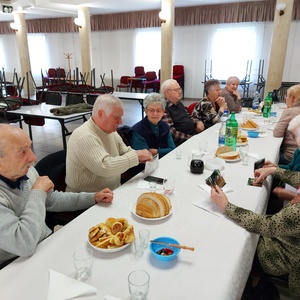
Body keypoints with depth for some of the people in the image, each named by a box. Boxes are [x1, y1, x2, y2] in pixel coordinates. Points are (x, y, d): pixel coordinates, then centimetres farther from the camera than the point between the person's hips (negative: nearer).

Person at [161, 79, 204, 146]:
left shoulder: (179, 104, 18)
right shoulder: (164, 108, -12)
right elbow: (171, 133, -19)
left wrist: (197, 122, 7)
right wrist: (190, 138, -21)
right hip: (181, 142, -9)